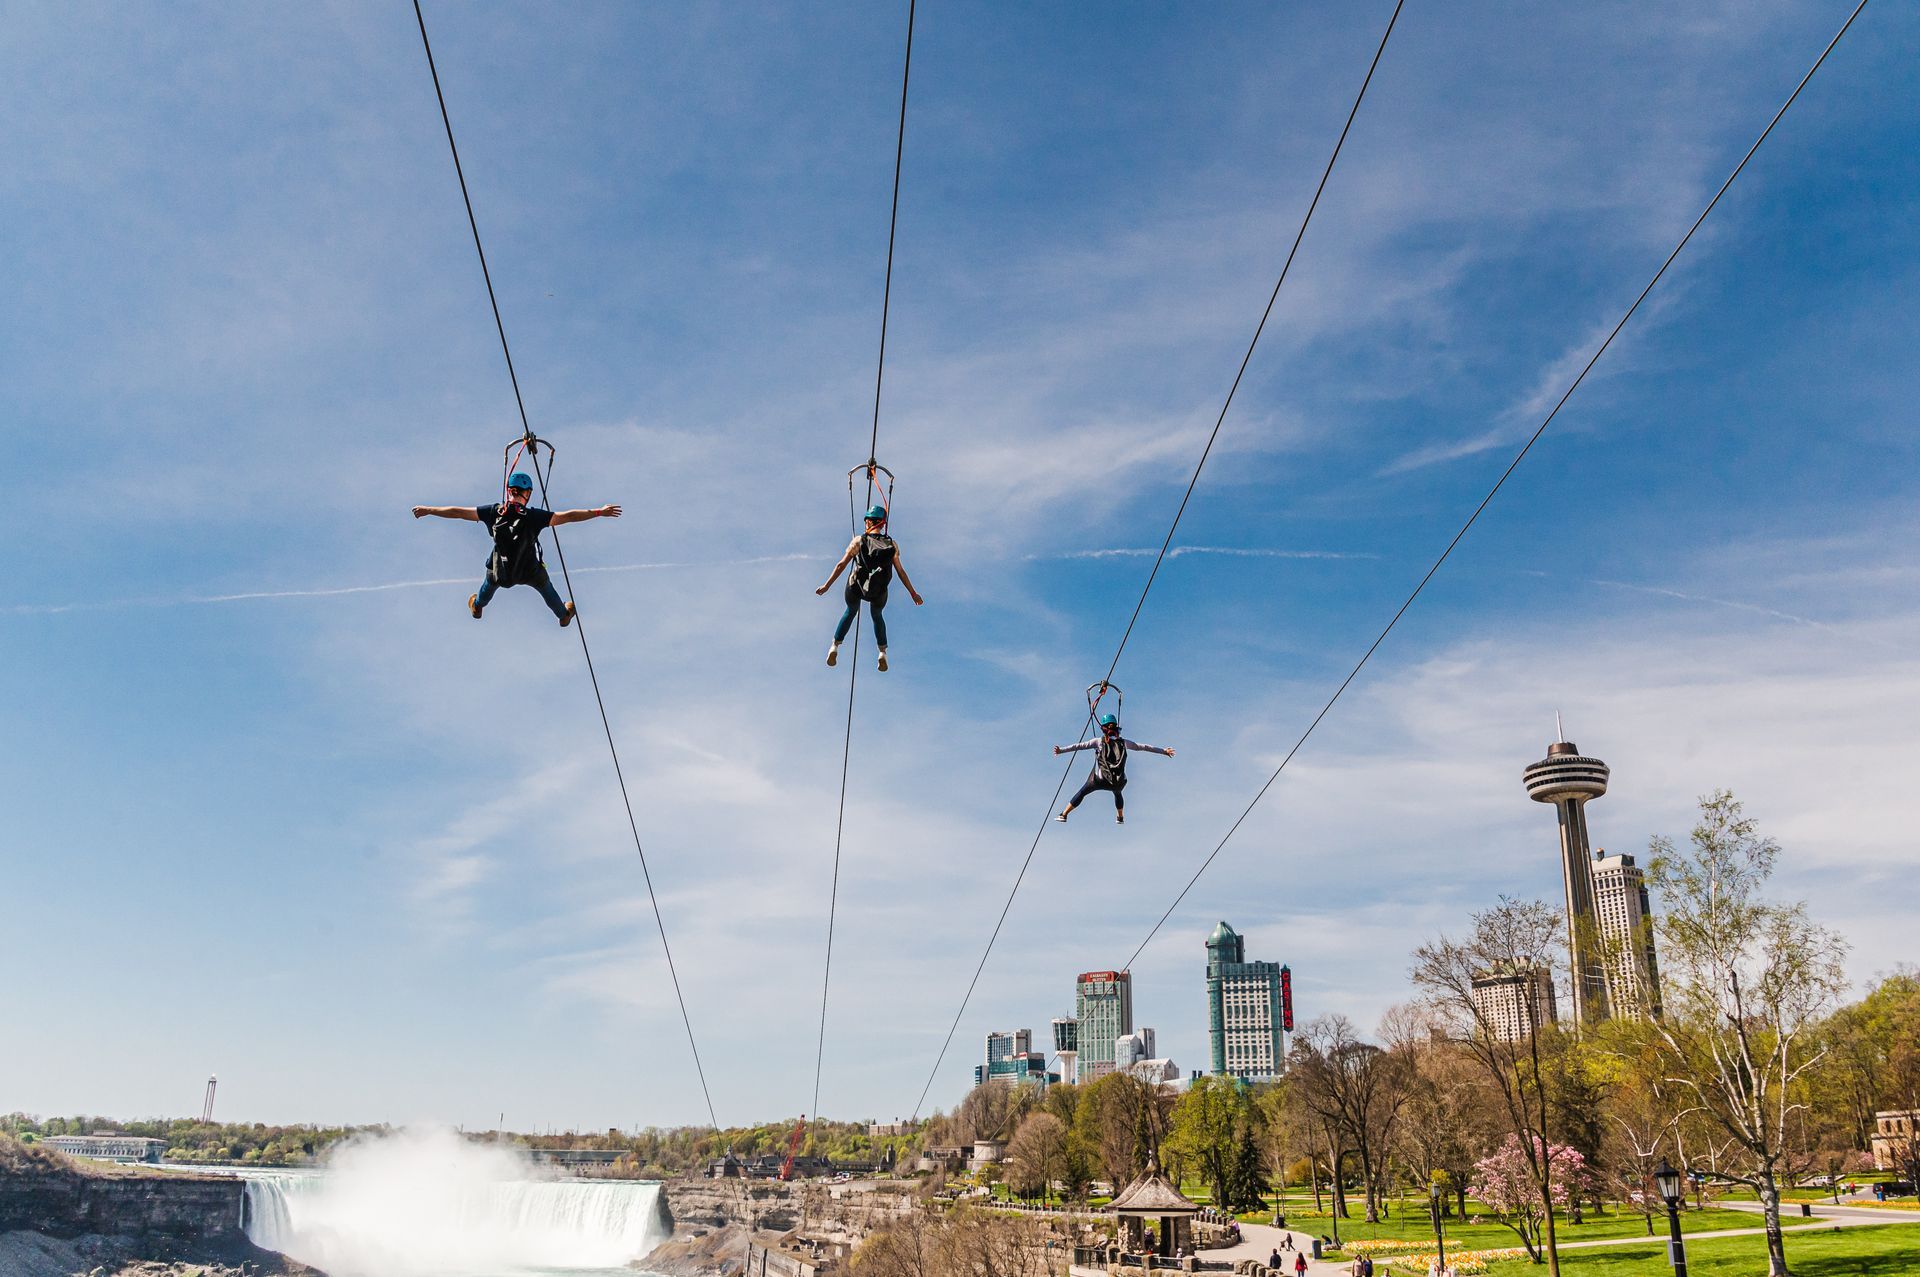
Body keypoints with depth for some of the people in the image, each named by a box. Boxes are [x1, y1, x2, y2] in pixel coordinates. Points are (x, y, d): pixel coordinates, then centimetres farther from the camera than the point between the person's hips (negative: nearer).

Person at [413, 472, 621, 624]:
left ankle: (477, 607, 68)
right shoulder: (533, 516, -28)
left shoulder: (493, 512, -21)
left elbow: (457, 512, -14)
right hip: (530, 571, -2)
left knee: (489, 584, 38)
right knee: (547, 589, 31)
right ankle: (564, 615, 57)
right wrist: (599, 512, -24)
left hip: (499, 569, 2)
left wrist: (428, 510, -1)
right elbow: (568, 516, -29)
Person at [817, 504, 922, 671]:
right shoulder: (892, 545, -2)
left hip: (855, 588, -1)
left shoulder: (858, 541, -6)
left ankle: (834, 648, 23)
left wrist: (826, 586, 1)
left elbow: (841, 565, -6)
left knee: (850, 613, 31)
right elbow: (901, 572, 2)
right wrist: (913, 593, 13)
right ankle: (883, 653, 18)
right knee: (877, 617, 31)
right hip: (879, 592, 1)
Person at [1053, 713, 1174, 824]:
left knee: (1082, 792, 19)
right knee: (1117, 793, 38)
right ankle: (1120, 818, 54)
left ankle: (1064, 815, 18)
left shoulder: (1099, 741, -4)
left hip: (1099, 779, -3)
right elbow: (1143, 747, 9)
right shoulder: (1123, 742, 2)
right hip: (1119, 781, 3)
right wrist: (1163, 751, 18)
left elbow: (1080, 746, -12)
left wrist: (1061, 750, -14)